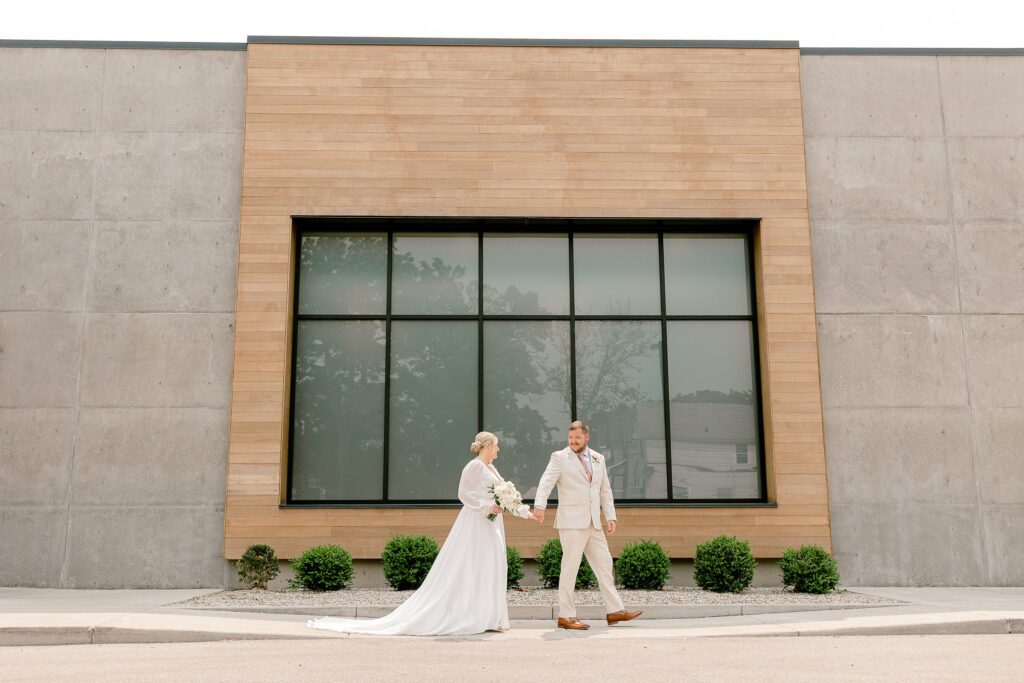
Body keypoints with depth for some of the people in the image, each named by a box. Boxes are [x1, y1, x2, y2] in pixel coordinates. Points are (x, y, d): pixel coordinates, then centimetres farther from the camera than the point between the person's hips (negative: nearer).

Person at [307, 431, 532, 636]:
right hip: (476, 524, -10)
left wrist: (525, 512, 14)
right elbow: (464, 494, -16)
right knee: (467, 569, -7)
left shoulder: (492, 469, 17)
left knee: (491, 568, 7)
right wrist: (486, 507, -20)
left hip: (491, 525, 10)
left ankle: (487, 617, 11)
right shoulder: (475, 466, -11)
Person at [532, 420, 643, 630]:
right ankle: (566, 616, 3)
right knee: (570, 567, -4)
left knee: (604, 564, 9)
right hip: (572, 522, -6)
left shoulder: (598, 459, 14)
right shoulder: (560, 457, -4)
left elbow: (605, 490, 17)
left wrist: (610, 516, 9)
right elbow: (546, 482, -18)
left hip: (594, 523, 6)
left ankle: (615, 610, 18)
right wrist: (539, 505, -34)